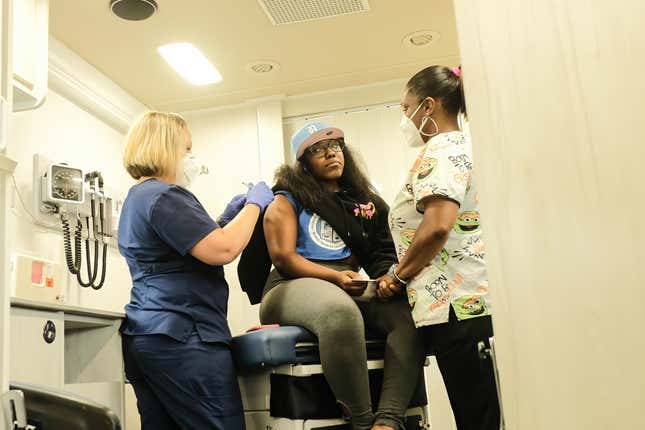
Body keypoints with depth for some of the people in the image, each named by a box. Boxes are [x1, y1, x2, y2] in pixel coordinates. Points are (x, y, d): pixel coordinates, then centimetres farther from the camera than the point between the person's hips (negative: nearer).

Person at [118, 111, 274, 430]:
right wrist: (254, 204, -6)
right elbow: (222, 251, -21)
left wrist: (228, 217, 21)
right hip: (182, 337, -10)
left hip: (146, 334, 10)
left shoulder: (136, 199, 21)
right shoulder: (164, 196, -12)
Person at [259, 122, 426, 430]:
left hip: (351, 291, 5)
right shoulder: (288, 199, 7)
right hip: (293, 288, -5)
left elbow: (381, 252, 13)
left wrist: (388, 277, -11)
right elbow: (283, 258, -4)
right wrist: (335, 277, -16)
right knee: (341, 312, -41)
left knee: (410, 312, -26)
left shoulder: (362, 201, 20)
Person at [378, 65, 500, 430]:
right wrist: (404, 273, 20)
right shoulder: (465, 145, 23)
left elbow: (437, 226, -22)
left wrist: (399, 276, -7)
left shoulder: (440, 149, -6)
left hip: (459, 304, -10)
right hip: (478, 300, 10)